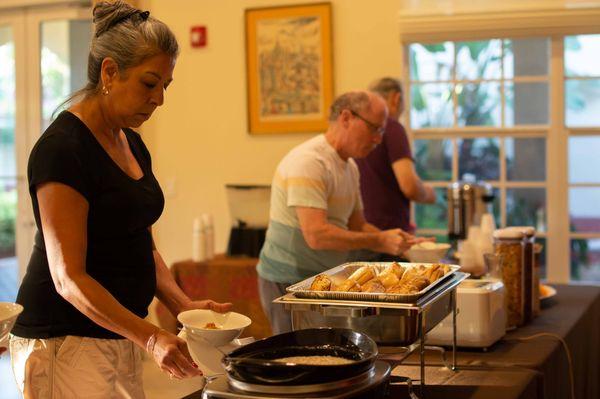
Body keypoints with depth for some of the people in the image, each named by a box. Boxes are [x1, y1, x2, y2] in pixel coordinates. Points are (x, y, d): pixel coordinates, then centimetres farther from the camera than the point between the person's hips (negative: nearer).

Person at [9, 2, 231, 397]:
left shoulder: (133, 145, 11)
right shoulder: (63, 149, -16)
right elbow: (69, 278, -21)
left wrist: (183, 304, -1)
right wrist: (152, 337, -28)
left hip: (120, 334, 8)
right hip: (65, 344, -8)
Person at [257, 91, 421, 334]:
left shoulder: (349, 167, 13)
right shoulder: (309, 163, -19)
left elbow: (357, 226, 19)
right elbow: (317, 235, -27)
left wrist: (395, 241, 0)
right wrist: (379, 242, -23)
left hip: (324, 279, 9)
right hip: (289, 282, -9)